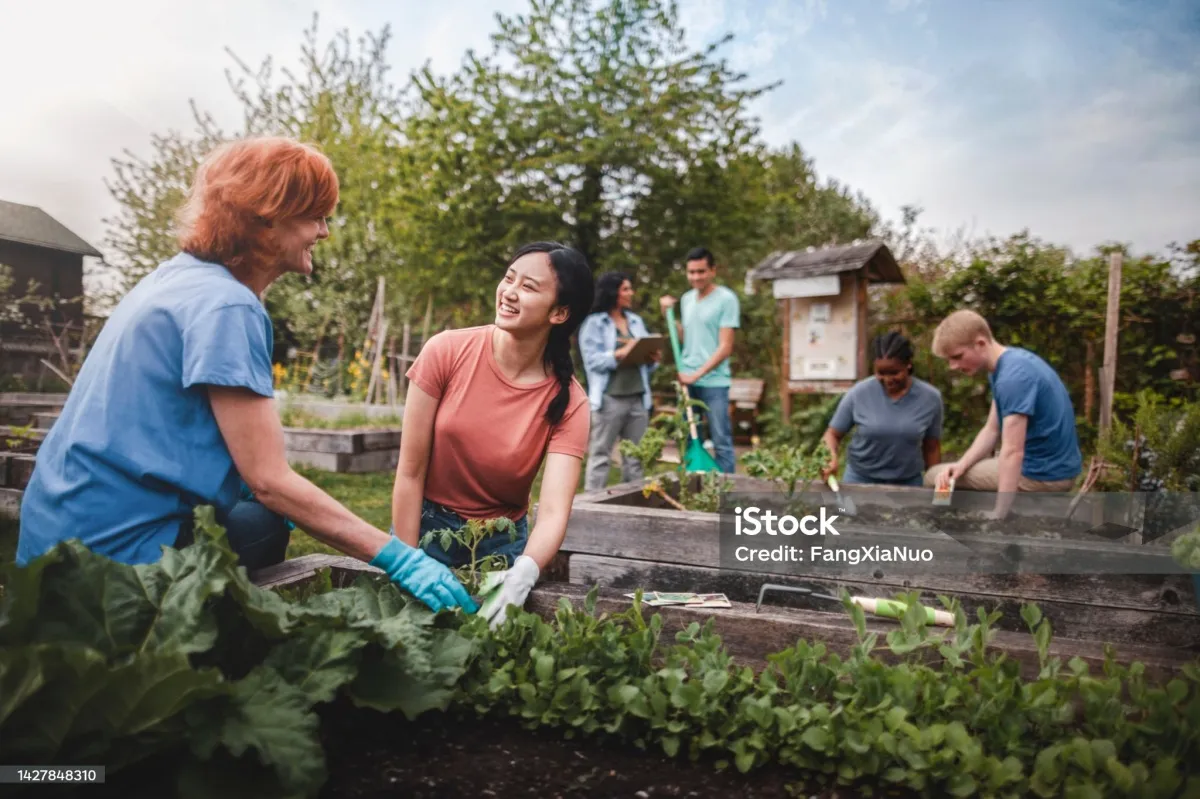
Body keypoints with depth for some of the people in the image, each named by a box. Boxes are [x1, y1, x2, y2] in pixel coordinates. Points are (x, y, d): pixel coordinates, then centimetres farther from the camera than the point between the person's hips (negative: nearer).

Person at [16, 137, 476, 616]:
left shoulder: (180, 276, 8)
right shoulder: (225, 306, -20)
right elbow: (270, 480, -24)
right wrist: (396, 558, -23)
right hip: (111, 549, -9)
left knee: (266, 525, 14)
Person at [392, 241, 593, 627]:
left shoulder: (567, 402, -17)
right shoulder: (446, 352, -17)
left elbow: (553, 512, -26)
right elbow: (410, 472, -13)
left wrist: (522, 575, -46)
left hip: (502, 543, 1)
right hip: (427, 526, 0)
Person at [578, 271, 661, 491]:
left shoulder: (636, 321, 17)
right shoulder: (594, 323, -1)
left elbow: (645, 359, 18)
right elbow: (593, 360, -10)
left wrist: (653, 359, -4)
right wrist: (621, 354, -21)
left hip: (637, 398, 6)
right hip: (610, 398, -6)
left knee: (635, 456, 8)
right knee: (600, 454, -2)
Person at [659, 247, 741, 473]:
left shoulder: (726, 299, -7)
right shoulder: (687, 299, 13)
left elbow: (725, 348, -11)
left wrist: (698, 374, -16)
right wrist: (669, 314, 9)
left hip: (714, 382, -6)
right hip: (686, 380, 6)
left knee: (721, 442, -1)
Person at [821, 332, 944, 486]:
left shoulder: (930, 398, -6)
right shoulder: (858, 393, -11)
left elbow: (932, 449, 4)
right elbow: (833, 434, -3)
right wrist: (831, 458, -23)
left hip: (908, 482, 1)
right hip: (860, 479, -1)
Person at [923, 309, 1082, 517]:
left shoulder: (1013, 377, -26)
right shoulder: (1009, 364, 6)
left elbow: (1012, 452, -30)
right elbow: (992, 430, 8)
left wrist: (998, 518, -30)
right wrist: (960, 465, -8)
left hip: (1043, 475, -10)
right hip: (1053, 466, 10)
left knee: (933, 478, -3)